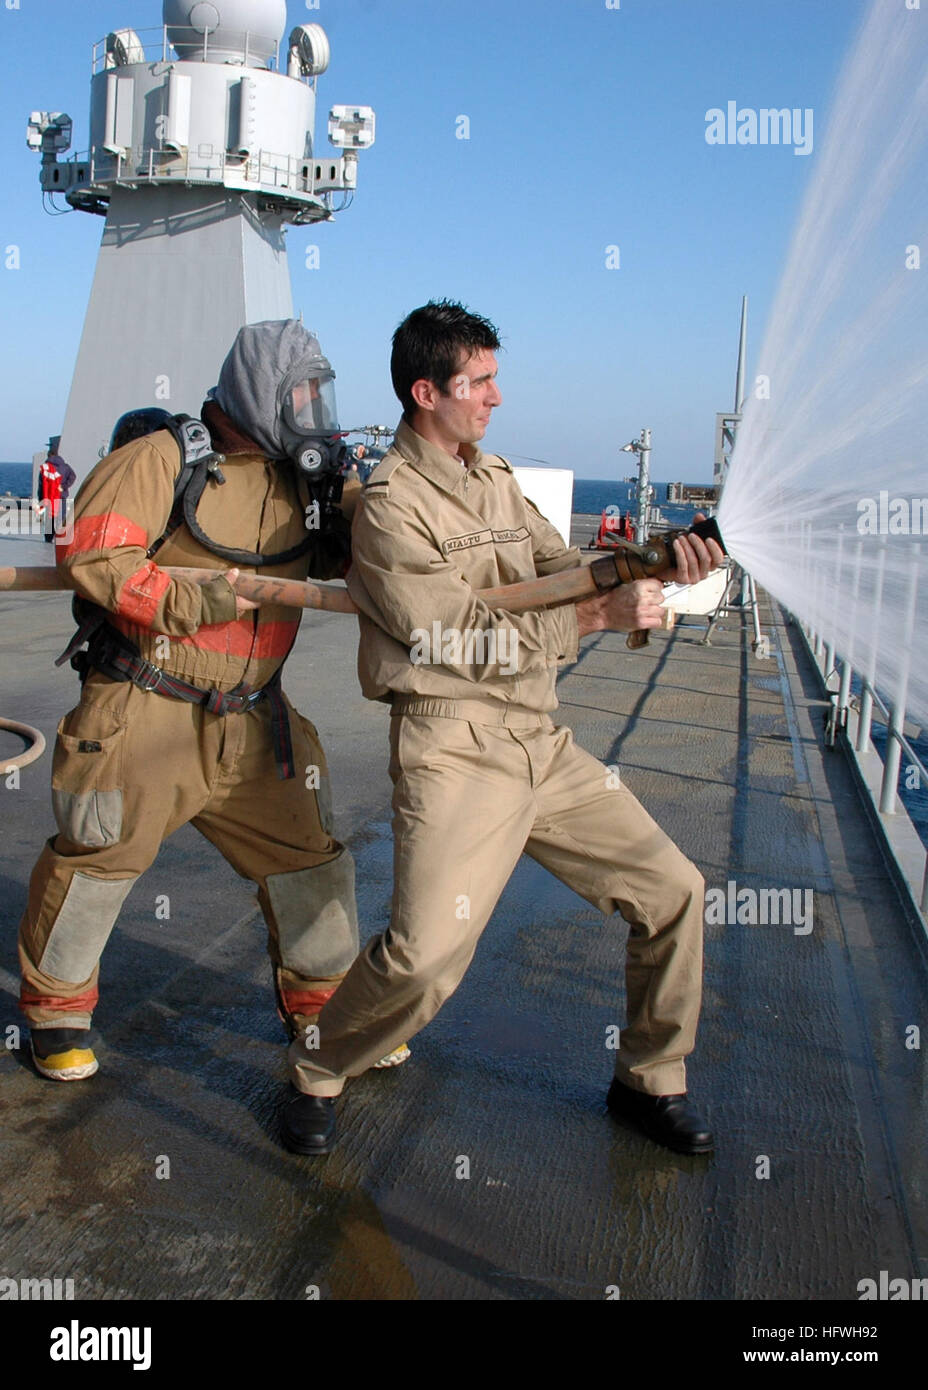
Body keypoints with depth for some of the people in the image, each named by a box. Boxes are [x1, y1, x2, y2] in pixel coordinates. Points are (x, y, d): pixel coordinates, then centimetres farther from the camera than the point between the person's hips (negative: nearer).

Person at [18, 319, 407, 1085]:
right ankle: (57, 1006, 30)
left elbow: (333, 562, 15)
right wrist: (192, 603, -24)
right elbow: (91, 553, -17)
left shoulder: (295, 475, 9)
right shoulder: (164, 458, -10)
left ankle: (319, 1002, 29)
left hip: (251, 722, 6)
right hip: (146, 711, -5)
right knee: (97, 858, 6)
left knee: (309, 854, 8)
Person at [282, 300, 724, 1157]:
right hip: (454, 749, -7)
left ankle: (650, 1080, 27)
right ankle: (316, 1076, 13)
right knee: (427, 952, -18)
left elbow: (564, 569, 13)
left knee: (674, 891, 7)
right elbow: (455, 640, -15)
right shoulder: (390, 503, -8)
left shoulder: (497, 480, 17)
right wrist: (599, 617, -16)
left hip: (541, 741, 8)